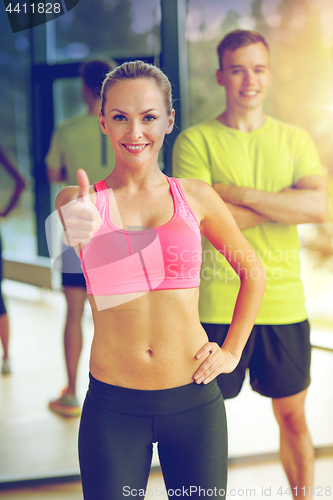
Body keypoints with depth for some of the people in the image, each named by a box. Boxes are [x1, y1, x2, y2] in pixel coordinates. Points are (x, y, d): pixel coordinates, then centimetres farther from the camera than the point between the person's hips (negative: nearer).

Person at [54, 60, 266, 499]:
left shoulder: (195, 197, 1)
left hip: (194, 400, 1)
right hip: (112, 407, -1)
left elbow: (253, 272, 12)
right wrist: (76, 231, -44)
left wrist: (232, 351, 6)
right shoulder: (76, 200, 0)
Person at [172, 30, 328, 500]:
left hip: (284, 304, 3)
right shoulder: (195, 141, 0)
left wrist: (237, 193, -13)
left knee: (293, 417, 14)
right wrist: (285, 205, -9)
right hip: (217, 306, -2)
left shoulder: (295, 140, 9)